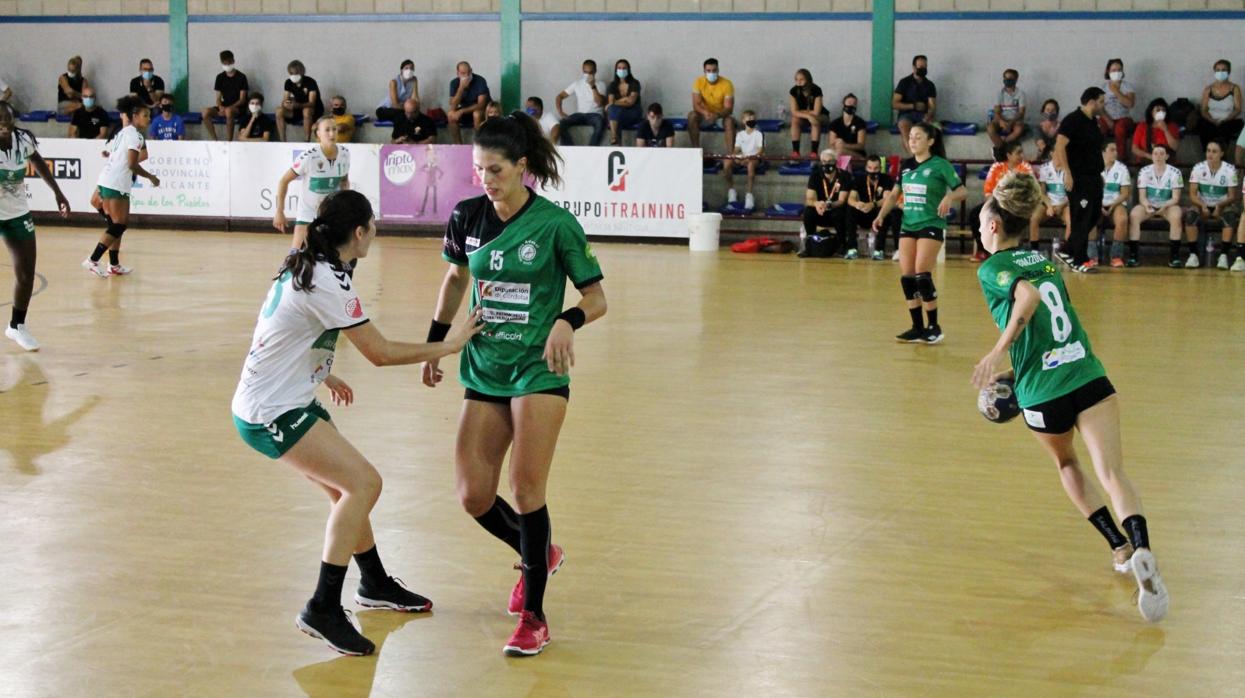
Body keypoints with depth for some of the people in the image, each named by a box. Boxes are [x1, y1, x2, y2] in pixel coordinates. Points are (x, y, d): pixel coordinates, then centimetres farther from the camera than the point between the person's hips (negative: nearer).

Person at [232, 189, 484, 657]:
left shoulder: (304, 266, 8)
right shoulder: (329, 283, -21)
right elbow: (381, 353, -18)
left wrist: (322, 376, 29)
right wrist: (448, 346, -9)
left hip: (287, 401, 10)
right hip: (271, 413, -10)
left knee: (348, 488, 17)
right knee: (363, 483, -16)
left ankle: (375, 584, 35)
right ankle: (323, 609, -14)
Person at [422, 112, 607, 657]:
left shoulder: (555, 223, -12)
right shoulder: (467, 217, 0)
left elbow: (596, 297, -6)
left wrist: (568, 321, -27)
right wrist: (435, 343, 15)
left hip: (539, 369, -5)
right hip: (483, 370, 5)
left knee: (526, 491, -12)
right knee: (472, 496, 1)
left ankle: (533, 617, 1)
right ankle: (538, 555, 31)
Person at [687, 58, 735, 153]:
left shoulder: (727, 84, -17)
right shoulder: (699, 82, -12)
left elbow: (729, 108, -20)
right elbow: (696, 104, -16)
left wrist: (717, 115, -40)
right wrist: (705, 112, -39)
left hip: (721, 115, -2)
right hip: (705, 115, 2)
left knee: (730, 120, -34)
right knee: (692, 116, -28)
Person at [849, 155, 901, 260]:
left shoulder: (886, 179, -8)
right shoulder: (859, 180, 0)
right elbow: (851, 199, -14)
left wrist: (873, 205, -44)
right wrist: (856, 204, -40)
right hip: (864, 216, 2)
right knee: (850, 211, -26)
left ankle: (879, 249, -32)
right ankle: (851, 248, -25)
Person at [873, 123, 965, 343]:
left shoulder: (940, 165, -6)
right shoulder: (906, 166, 10)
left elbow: (963, 191, -6)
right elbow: (894, 194, 18)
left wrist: (950, 197, -26)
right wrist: (881, 215, 5)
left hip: (931, 225, -6)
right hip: (908, 225, 6)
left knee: (922, 275, -14)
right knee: (906, 277, 1)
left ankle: (934, 327, -2)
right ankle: (918, 328, 9)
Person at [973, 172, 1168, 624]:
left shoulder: (991, 268, -1)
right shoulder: (1045, 260, 19)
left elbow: (1028, 297, -23)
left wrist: (999, 351, -23)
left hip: (1043, 396, -3)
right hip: (1090, 378, 3)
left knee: (1066, 464, 26)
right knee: (1111, 473, -8)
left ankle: (1119, 548, 21)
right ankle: (1141, 550, -34)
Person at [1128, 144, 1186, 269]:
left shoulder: (1175, 172, -6)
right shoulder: (1144, 172, -3)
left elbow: (1175, 198, -8)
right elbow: (1142, 196, -5)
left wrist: (1165, 206, -29)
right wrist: (1146, 205, -29)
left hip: (1167, 206, -1)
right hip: (1148, 206, 1)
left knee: (1176, 216, -34)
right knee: (1134, 215, -30)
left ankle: (1175, 257, -28)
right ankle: (1132, 255, -29)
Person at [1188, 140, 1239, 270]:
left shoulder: (1230, 170, -9)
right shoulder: (1198, 168, -7)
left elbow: (1232, 196, -5)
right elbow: (1192, 194, -7)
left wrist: (1220, 205, -25)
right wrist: (1202, 206, -27)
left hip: (1222, 206, -1)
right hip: (1202, 206, 1)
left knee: (1230, 215, -34)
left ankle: (1224, 255, -30)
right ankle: (1193, 254, -24)